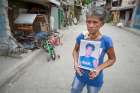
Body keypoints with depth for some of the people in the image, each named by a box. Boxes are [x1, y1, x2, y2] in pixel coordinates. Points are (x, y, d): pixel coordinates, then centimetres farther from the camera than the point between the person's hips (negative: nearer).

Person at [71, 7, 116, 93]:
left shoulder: (106, 40, -22)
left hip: (95, 79, -2)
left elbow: (112, 59, -8)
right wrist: (75, 62, -13)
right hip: (80, 75, 2)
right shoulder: (81, 37, -15)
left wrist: (99, 68, -22)